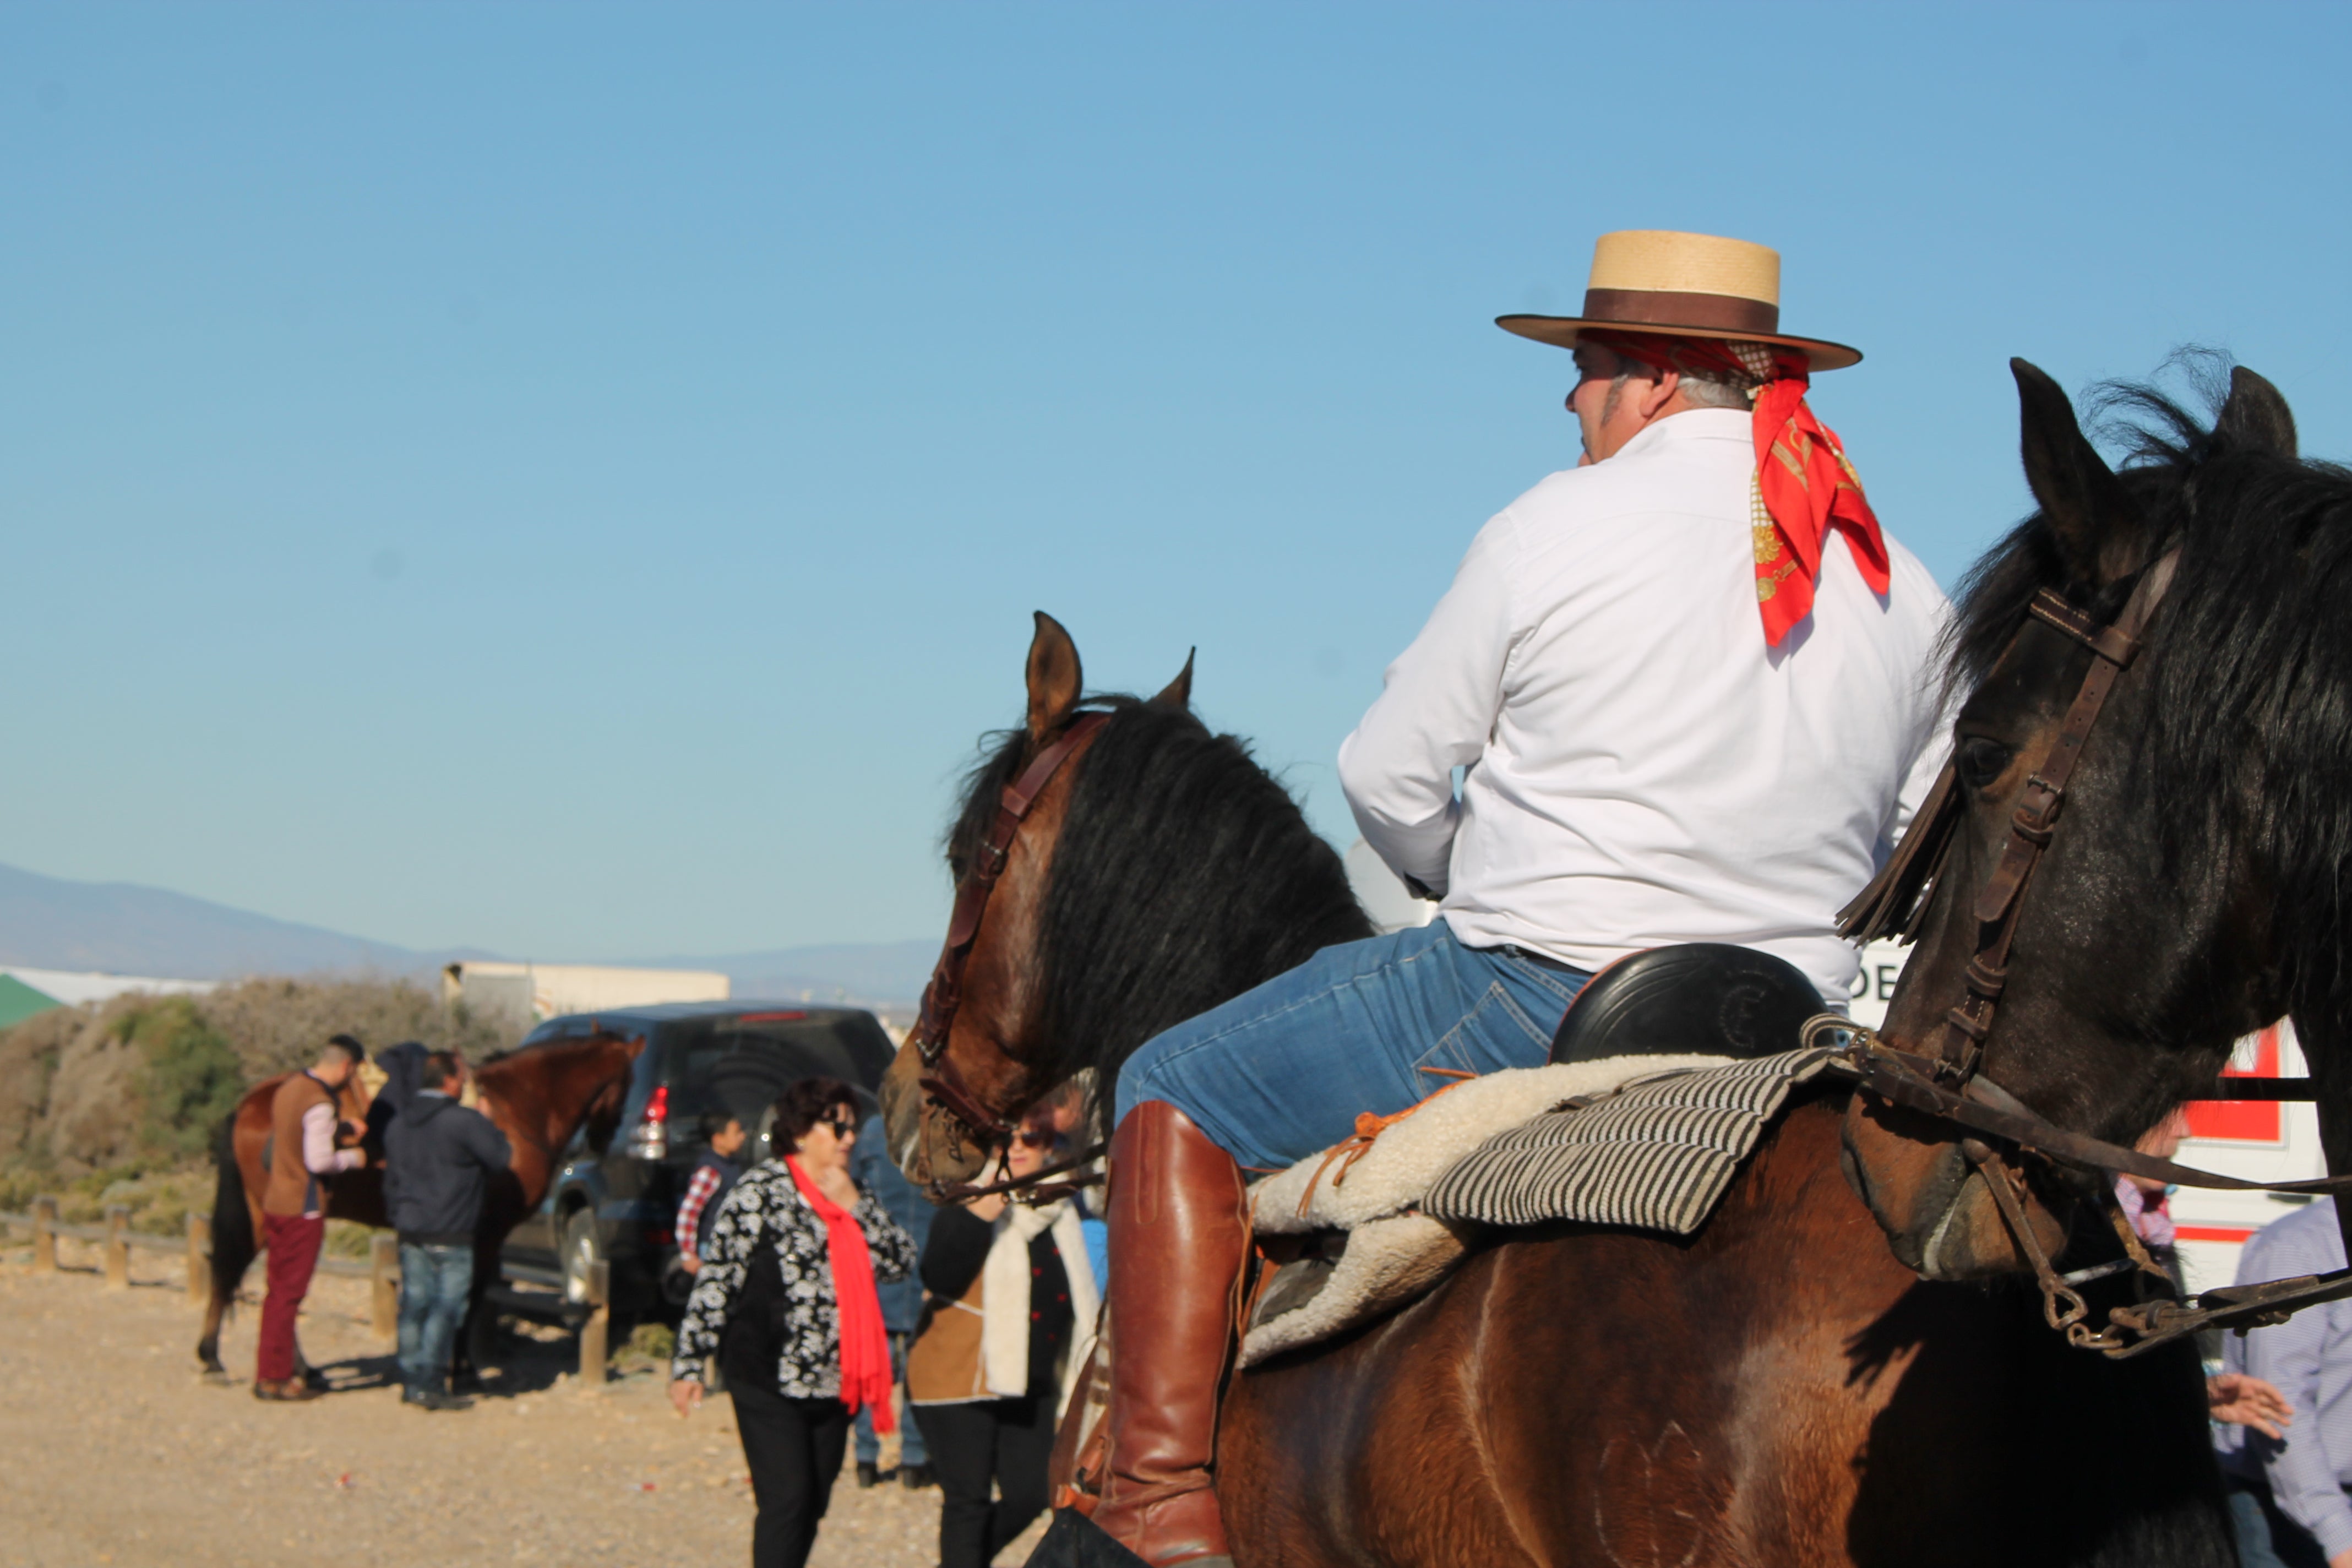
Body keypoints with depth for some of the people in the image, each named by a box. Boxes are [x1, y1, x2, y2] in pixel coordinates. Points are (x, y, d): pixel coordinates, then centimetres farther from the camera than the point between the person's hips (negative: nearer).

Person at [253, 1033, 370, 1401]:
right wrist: (352, 1158, -5)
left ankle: (269, 1373, 23)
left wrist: (337, 1128, 17)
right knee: (289, 1292, -1)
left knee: (279, 1290, 16)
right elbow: (319, 1161, -22)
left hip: (275, 1202, 9)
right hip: (303, 1208, -9)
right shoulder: (319, 1104, -19)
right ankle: (275, 1379, 4)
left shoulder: (288, 1090, 9)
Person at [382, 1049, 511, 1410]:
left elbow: (391, 1180, 17)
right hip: (451, 1237, -7)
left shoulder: (398, 1124, 11)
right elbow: (502, 1157, -7)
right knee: (446, 1308, -2)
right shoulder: (465, 1121, -15)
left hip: (410, 1232, 7)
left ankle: (411, 1382, 16)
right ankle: (431, 1384, -3)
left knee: (414, 1305, 12)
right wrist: (487, 1123, 8)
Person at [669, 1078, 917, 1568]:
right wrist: (689, 1362, -12)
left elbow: (901, 1262, 5)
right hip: (769, 1377, -7)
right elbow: (717, 1277, -8)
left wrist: (855, 1205, -7)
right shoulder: (762, 1192, -6)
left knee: (813, 1505, 10)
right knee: (787, 1500, -13)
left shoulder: (852, 1195, 14)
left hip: (832, 1381, 7)